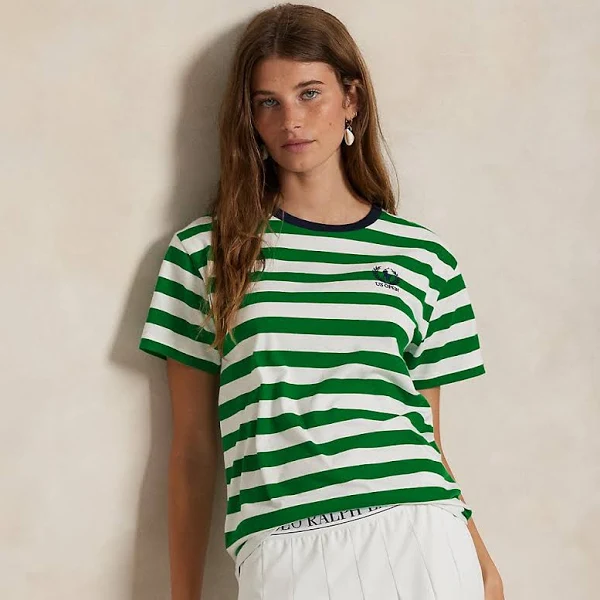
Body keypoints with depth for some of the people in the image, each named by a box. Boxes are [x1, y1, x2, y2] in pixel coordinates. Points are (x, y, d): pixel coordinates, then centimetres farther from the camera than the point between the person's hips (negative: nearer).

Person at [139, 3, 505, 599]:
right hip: (281, 547, -1)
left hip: (423, 546, 1)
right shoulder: (204, 253, 6)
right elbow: (192, 450, 8)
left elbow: (427, 438, 13)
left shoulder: (423, 256, 9)